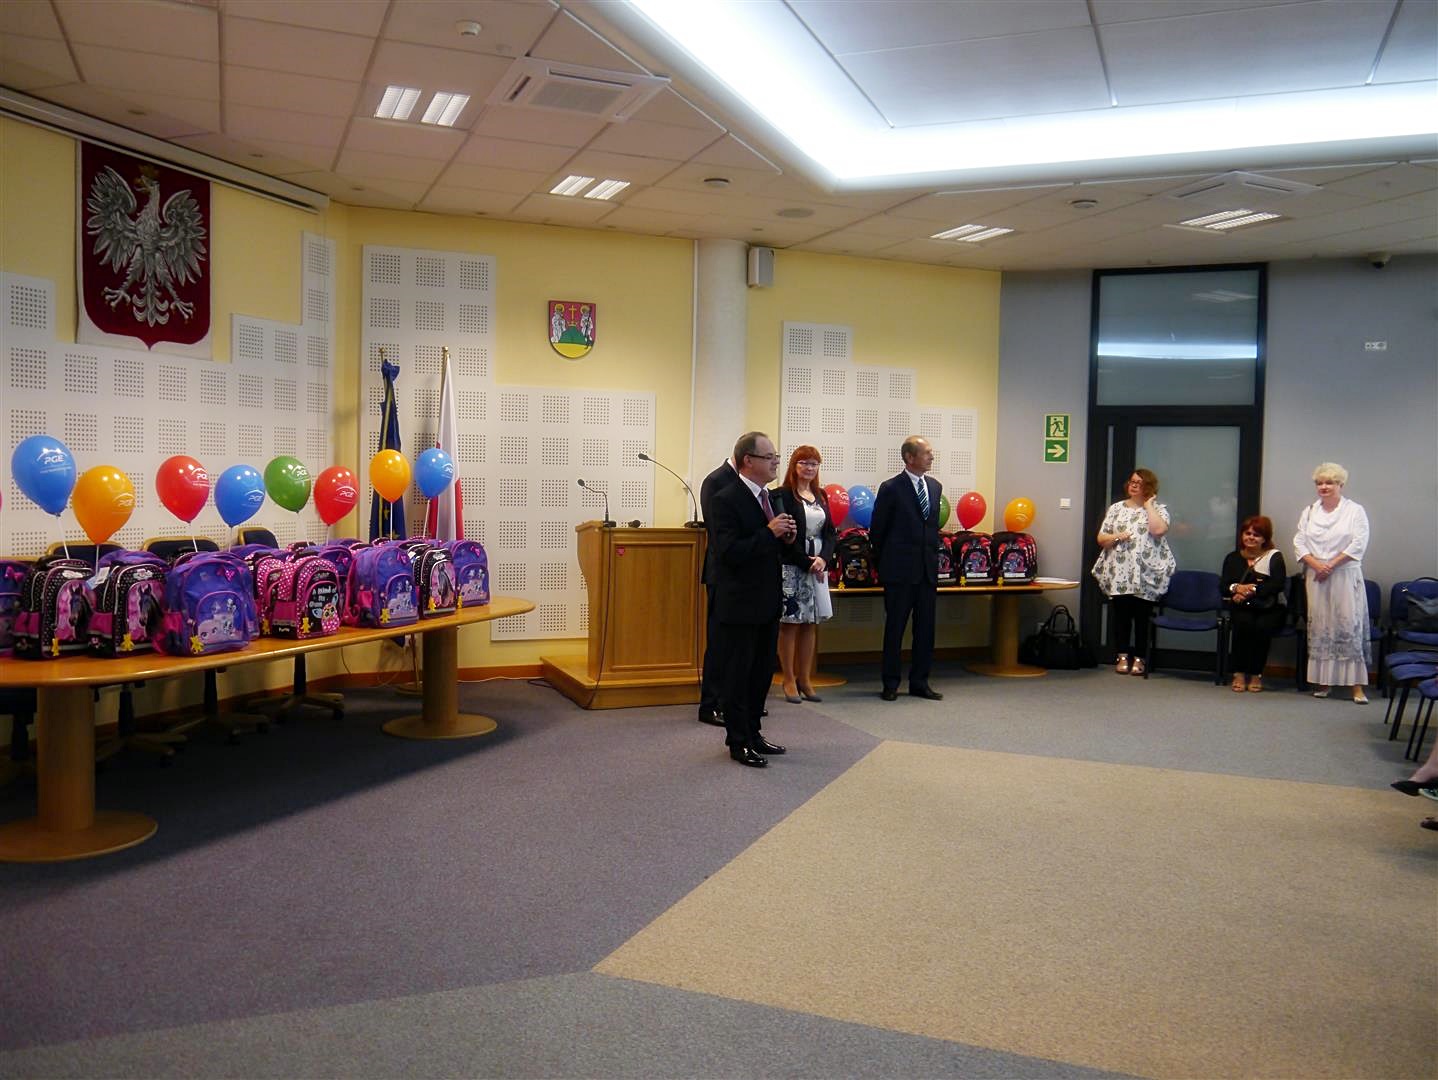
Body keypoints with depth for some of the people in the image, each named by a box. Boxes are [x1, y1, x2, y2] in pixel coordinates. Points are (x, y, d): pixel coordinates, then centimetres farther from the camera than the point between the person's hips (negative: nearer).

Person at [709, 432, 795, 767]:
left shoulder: (772, 498, 11)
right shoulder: (726, 500, -15)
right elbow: (729, 552, -23)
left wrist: (788, 538, -2)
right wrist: (770, 532, -24)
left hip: (768, 601, 8)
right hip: (740, 603, -8)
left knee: (762, 672, 16)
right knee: (737, 675, 4)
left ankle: (752, 732, 29)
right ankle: (738, 742, 14)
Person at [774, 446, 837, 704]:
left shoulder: (821, 496, 13)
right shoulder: (783, 496, -6)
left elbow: (831, 532, 10)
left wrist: (823, 559, -7)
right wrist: (807, 563, -13)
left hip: (817, 567, 6)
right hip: (791, 567, -6)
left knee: (811, 624, 7)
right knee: (790, 623, 0)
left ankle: (804, 680, 15)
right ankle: (789, 681, 9)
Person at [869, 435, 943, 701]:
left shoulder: (935, 486, 10)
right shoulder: (891, 488, -7)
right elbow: (876, 530, -1)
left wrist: (933, 556, 15)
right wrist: (883, 565, 6)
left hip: (928, 569, 5)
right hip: (900, 570, -5)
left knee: (926, 629, 8)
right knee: (895, 628, 3)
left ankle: (919, 682, 18)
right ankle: (890, 684, 12)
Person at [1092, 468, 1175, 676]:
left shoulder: (1158, 509, 5)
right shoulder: (1116, 508, 13)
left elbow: (1158, 529, -17)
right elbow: (1101, 539, 11)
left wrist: (1148, 505, -6)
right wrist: (1116, 537, -9)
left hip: (1146, 576, -2)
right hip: (1119, 575, 2)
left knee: (1142, 617, 2)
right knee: (1120, 616, 3)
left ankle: (1138, 658, 12)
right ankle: (1122, 656, 14)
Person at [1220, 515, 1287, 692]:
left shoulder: (1274, 556, 4)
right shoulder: (1233, 558, 14)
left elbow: (1278, 584, -11)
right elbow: (1224, 586, 6)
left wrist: (1252, 590, -19)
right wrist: (1236, 588, -17)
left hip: (1270, 608, -2)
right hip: (1242, 608, 2)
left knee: (1262, 626, -33)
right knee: (1243, 623, -31)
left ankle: (1256, 674, -17)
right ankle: (1239, 673, -23)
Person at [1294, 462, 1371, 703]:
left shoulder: (1355, 511, 1)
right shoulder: (1309, 511, 12)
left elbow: (1359, 544, -7)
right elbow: (1299, 542, 6)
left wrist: (1331, 565, -14)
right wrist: (1316, 564, -10)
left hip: (1345, 576, -3)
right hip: (1315, 576, 4)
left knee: (1349, 625, -8)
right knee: (1319, 626, 4)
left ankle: (1357, 685, -8)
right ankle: (1322, 681, 11)